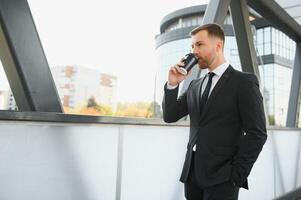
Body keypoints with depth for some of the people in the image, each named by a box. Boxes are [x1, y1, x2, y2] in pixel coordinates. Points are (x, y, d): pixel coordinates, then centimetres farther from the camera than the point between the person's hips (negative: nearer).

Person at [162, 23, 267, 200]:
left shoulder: (244, 81, -5)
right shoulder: (195, 85, 12)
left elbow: (257, 133, -9)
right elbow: (170, 116, 8)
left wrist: (236, 176, -11)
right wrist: (172, 84, -5)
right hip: (192, 174, 6)